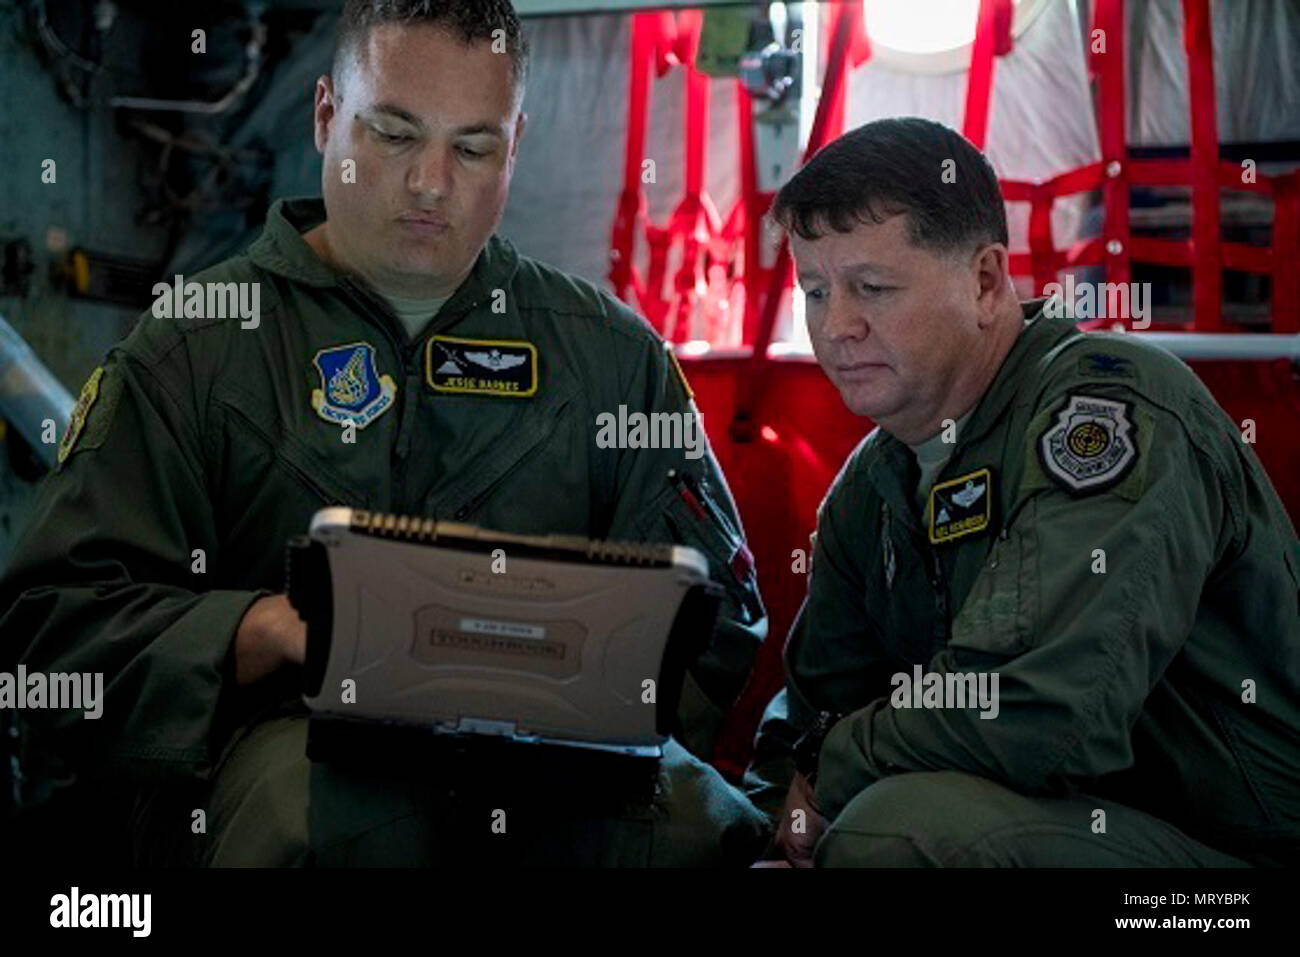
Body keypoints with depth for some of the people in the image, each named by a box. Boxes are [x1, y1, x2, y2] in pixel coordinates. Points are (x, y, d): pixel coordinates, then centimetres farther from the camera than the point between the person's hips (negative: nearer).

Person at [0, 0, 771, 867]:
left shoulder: (614, 353, 15)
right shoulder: (193, 347, 8)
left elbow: (718, 622, 13)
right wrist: (275, 628, -17)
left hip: (541, 756, 3)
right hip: (286, 740, -2)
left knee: (696, 816, -30)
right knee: (346, 805, -38)